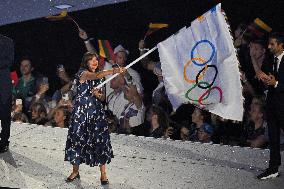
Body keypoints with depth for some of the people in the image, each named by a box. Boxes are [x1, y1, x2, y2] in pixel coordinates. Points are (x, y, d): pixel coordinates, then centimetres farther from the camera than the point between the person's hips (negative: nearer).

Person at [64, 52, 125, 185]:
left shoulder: (99, 78, 12)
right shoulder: (82, 73, -8)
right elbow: (96, 76, -27)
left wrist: (98, 94, -8)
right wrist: (113, 71, -40)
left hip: (96, 111, 4)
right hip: (81, 111, -4)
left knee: (100, 139, -5)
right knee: (77, 139, 1)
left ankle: (103, 174, 0)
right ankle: (75, 171, 16)